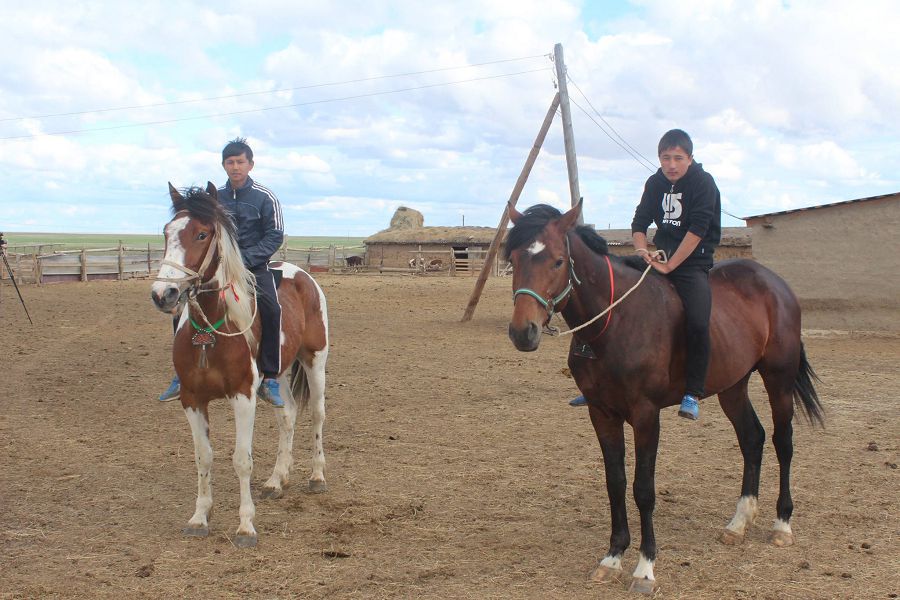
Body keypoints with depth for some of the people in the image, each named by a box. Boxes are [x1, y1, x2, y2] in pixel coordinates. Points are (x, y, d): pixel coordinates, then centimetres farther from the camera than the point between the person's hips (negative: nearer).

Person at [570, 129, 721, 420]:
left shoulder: (704, 183, -9)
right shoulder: (655, 183, 7)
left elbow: (698, 229, -17)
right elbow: (639, 222, 9)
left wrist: (670, 266, -20)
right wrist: (642, 250, -13)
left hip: (693, 263, -6)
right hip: (659, 257, 6)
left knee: (697, 323, -29)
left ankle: (692, 394, -19)